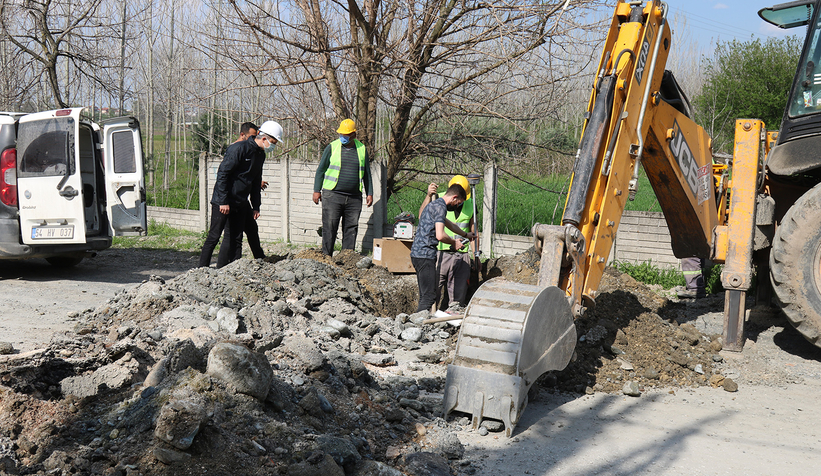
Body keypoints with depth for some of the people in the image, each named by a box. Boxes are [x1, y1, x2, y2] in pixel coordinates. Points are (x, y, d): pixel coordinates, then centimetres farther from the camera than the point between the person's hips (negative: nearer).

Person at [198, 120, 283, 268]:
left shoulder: (260, 154, 11)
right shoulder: (239, 148, -16)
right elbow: (222, 174, -18)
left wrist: (256, 206, 15)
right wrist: (223, 201, -20)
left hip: (240, 204, 8)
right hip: (223, 201, -8)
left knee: (236, 240, 6)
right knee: (214, 236, -6)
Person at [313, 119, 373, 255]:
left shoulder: (362, 149, 9)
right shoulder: (332, 147, 2)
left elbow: (367, 174, 17)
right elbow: (321, 170, 6)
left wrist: (369, 193, 11)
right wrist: (317, 190, 1)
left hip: (354, 197, 3)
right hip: (332, 195, -3)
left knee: (351, 229, 3)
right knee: (329, 227, -3)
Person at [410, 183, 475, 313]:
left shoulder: (435, 204, 22)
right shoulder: (440, 207, -11)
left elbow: (450, 225, 41)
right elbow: (440, 235, -22)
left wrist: (465, 234, 56)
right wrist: (454, 243, -3)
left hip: (417, 254, 10)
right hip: (425, 255, -10)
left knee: (425, 295, 12)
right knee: (429, 296, -11)